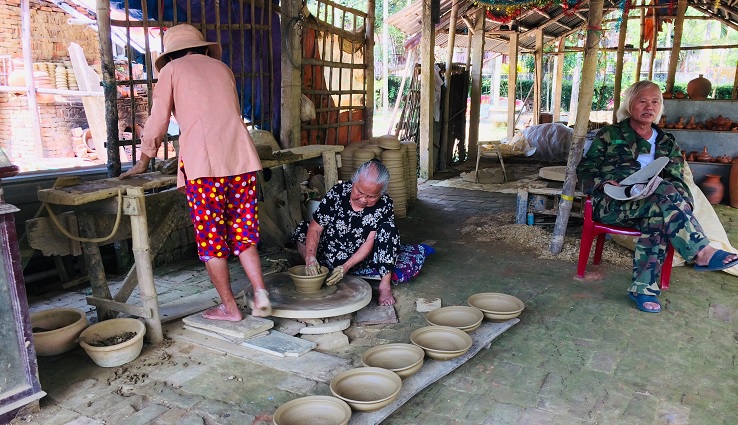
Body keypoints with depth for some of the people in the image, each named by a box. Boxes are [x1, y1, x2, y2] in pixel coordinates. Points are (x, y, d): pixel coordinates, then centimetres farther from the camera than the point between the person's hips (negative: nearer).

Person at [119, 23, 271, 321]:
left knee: (211, 238, 5)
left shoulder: (172, 69, 10)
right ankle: (260, 293, 1)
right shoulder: (222, 68, 23)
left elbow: (158, 121, 10)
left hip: (204, 163, -4)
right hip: (242, 158, 5)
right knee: (242, 234, 13)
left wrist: (142, 163, 23)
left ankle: (230, 308, 11)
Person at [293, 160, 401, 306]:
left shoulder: (384, 205, -14)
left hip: (362, 259, 0)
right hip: (331, 258, 1)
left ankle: (385, 285, -24)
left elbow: (370, 242, -17)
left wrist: (346, 266, -28)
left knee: (389, 228, -23)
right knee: (302, 229, -17)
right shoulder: (338, 193, -14)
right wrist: (310, 257, -32)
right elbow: (315, 229, -16)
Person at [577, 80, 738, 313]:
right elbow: (585, 168, 8)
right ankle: (702, 252, -38)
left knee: (658, 215, -36)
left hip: (653, 204, 3)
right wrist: (603, 183, -13)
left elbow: (677, 180, 18)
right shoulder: (609, 134, 14)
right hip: (612, 204, -3)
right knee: (666, 192, -32)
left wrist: (678, 196, -6)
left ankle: (644, 288, -36)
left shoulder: (667, 143, 24)